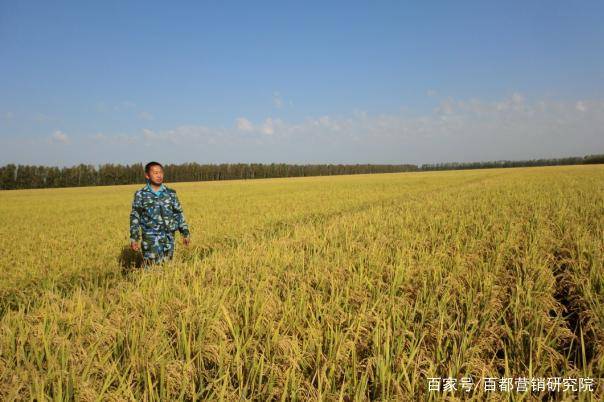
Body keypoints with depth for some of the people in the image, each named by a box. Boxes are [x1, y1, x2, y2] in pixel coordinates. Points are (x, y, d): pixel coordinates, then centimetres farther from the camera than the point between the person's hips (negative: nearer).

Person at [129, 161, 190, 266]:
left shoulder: (171, 193, 8)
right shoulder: (141, 195, 2)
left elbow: (179, 214, 11)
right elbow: (135, 218, 3)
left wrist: (185, 233, 6)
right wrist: (134, 238, -3)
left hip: (169, 239, 3)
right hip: (150, 239, -2)